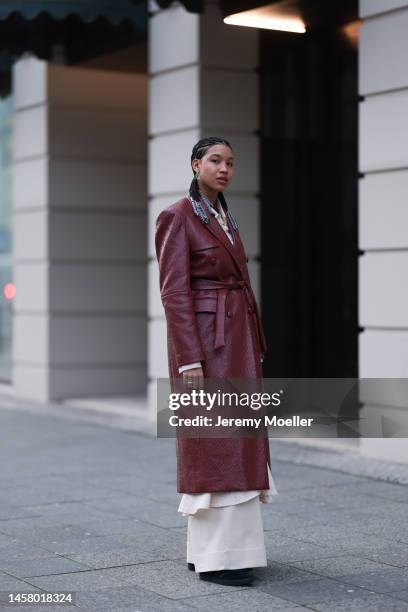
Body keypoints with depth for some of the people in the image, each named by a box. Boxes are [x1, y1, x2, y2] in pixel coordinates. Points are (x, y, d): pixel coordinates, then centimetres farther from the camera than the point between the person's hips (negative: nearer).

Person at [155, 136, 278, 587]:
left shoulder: (224, 218, 18)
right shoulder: (176, 217, -8)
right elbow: (174, 292, -14)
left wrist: (251, 352, 17)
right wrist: (189, 360, -20)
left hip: (235, 343, 9)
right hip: (203, 344, -9)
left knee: (231, 445, 8)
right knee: (213, 447, -9)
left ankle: (208, 547, 15)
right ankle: (214, 558, -2)